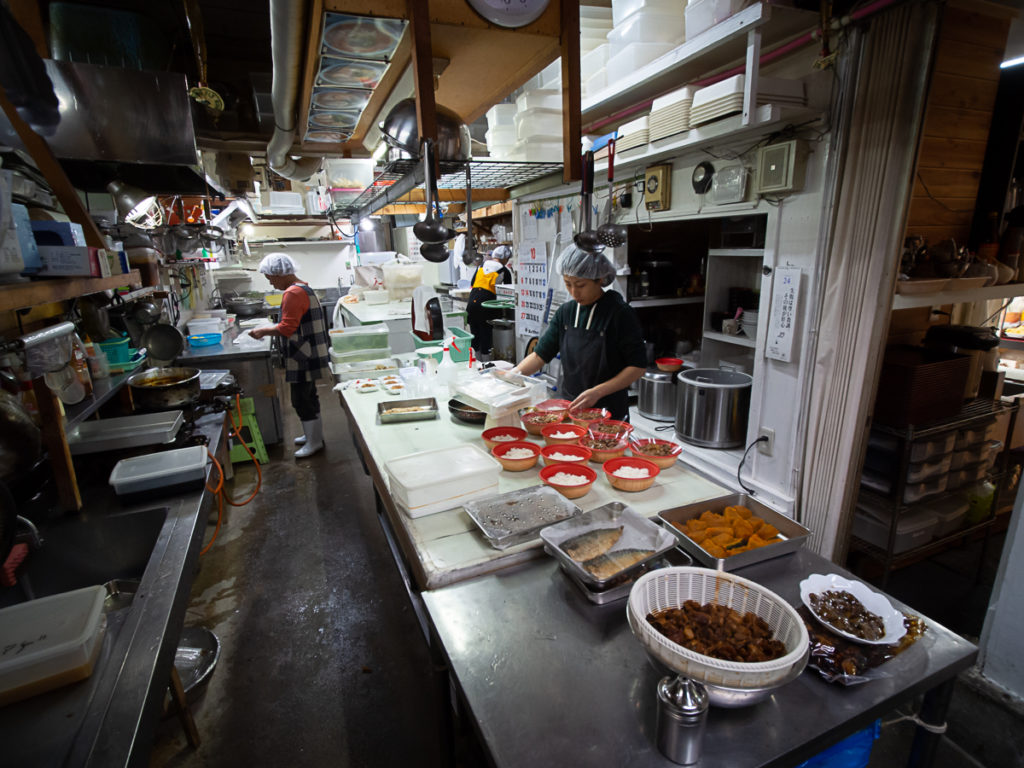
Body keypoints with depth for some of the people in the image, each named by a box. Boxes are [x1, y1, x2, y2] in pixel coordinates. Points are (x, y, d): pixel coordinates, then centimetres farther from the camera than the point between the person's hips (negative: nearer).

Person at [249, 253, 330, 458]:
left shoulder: (293, 293, -18)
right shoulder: (304, 288, 14)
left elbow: (287, 328, -22)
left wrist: (263, 331, -8)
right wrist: (268, 330, 16)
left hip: (303, 357, -10)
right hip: (308, 354, 11)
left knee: (300, 399, -2)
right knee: (308, 395, 19)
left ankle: (314, 441, 9)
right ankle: (313, 434, 32)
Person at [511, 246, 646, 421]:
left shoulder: (620, 313, -13)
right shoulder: (566, 311, 3)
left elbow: (638, 366, -13)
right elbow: (540, 354, 4)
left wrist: (597, 392, -22)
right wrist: (513, 374, -12)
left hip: (609, 411, -4)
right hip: (569, 406, 5)